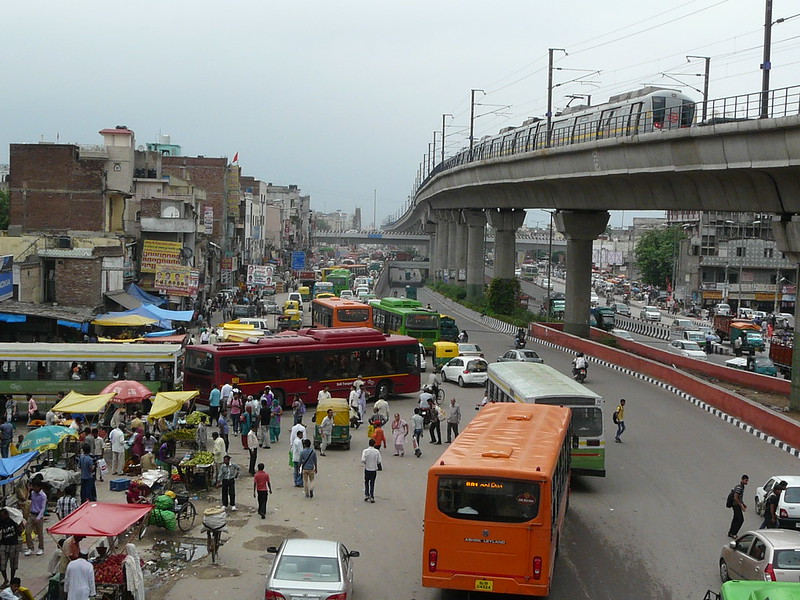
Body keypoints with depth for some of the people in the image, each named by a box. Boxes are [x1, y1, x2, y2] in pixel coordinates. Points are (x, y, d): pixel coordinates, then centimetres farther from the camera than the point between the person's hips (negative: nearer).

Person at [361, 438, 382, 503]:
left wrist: (365, 463, 2)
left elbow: (362, 460, -20)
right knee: (372, 483, 9)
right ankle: (372, 497, 6)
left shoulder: (365, 451, -11)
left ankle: (366, 495, 10)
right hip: (374, 469, 1)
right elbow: (379, 461, -7)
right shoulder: (377, 451, -7)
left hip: (367, 469, -1)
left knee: (366, 482, 18)